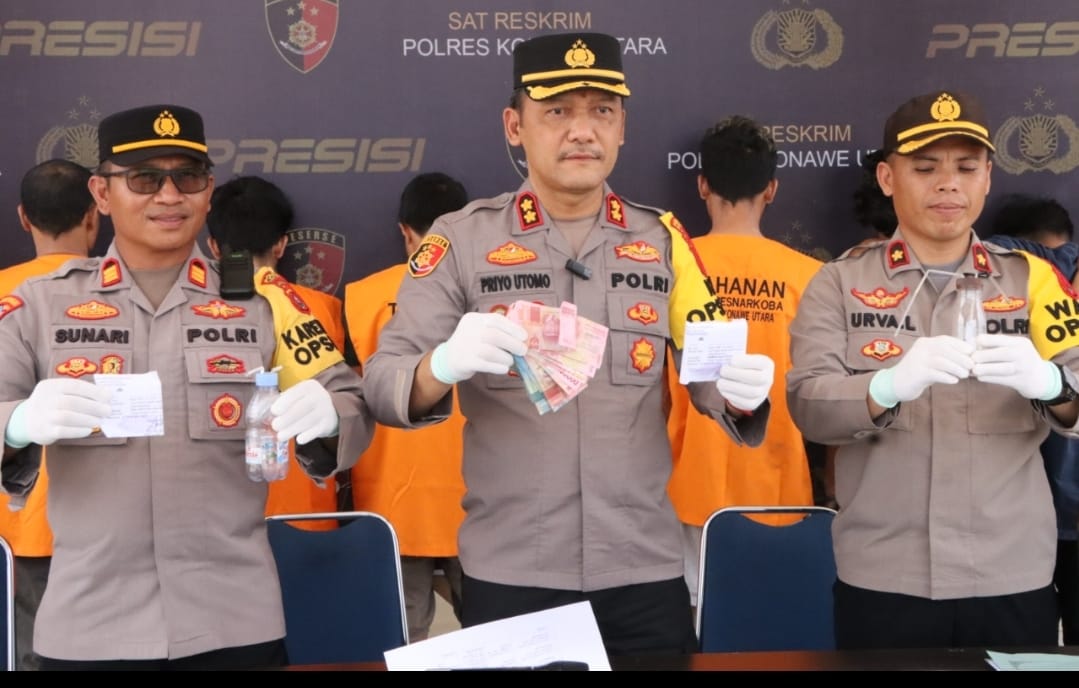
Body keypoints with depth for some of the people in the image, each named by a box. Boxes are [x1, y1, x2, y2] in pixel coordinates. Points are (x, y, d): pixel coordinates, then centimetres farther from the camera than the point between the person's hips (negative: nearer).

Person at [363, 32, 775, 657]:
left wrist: (742, 389, -20)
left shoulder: (662, 240, 6)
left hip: (645, 572, 2)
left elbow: (714, 371, 3)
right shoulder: (461, 239, -1)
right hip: (508, 577, -2)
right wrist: (445, 363, -29)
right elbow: (382, 385, -7)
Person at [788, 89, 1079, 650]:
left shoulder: (1031, 279, 7)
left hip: (1013, 579, 2)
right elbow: (807, 404, -8)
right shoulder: (840, 282, 3)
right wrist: (890, 384, -28)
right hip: (881, 581, -1)